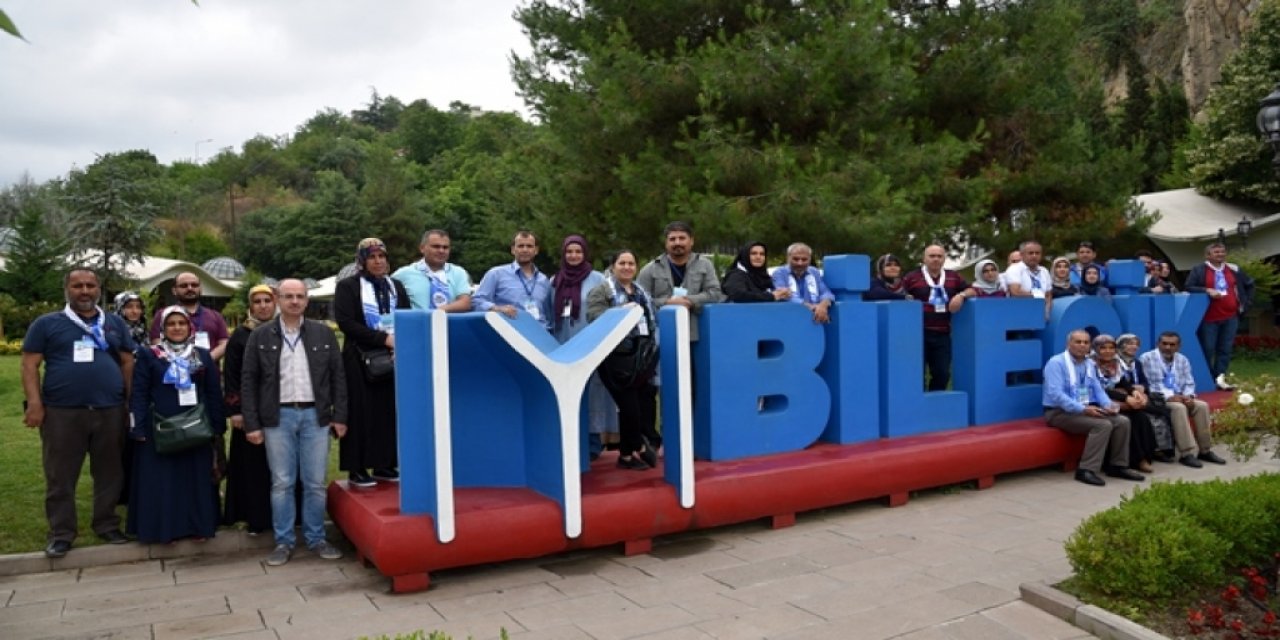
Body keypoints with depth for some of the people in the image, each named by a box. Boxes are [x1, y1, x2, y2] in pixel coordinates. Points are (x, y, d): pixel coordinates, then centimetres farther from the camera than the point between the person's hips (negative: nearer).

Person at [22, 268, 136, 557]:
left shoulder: (115, 323, 12)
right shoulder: (46, 324, 4)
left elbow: (128, 363, 13)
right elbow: (30, 365, 1)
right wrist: (34, 403, -9)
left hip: (110, 411, 2)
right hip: (61, 412, -2)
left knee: (109, 473, 9)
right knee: (60, 476, 6)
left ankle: (107, 526, 22)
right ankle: (61, 534, 16)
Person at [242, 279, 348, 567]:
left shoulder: (324, 333, 5)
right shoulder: (260, 336, 3)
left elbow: (337, 377, 6)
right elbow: (248, 382, 3)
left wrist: (339, 416, 1)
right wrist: (252, 424, -3)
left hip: (315, 415, 1)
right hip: (278, 417, 0)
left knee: (315, 483, 5)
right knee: (281, 483, 5)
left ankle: (316, 539, 17)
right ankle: (283, 542, 15)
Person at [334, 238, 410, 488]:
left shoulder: (396, 286, 15)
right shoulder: (347, 286, 1)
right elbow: (345, 322, -10)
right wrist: (383, 338, -16)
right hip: (360, 359, -4)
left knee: (390, 411, 3)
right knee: (361, 413, -3)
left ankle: (384, 465, 11)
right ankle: (357, 469, 3)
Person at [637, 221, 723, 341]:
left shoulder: (704, 265, 9)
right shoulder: (650, 270, 4)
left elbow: (714, 293, 2)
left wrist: (690, 301, -14)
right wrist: (667, 302, -15)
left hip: (693, 335, 1)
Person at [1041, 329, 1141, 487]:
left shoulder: (1089, 364, 14)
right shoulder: (1056, 363, -12)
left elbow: (1098, 390, 13)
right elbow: (1056, 394, -22)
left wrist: (1108, 405, -9)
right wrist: (1082, 409, -29)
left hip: (1086, 410, 8)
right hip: (1060, 412, -8)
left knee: (1122, 421, -9)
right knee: (1103, 425, -27)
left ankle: (1117, 466, 3)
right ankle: (1087, 470, -23)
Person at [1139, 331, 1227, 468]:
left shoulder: (1183, 360, 16)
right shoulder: (1146, 358, -5)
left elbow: (1189, 383, 12)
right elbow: (1147, 384, -14)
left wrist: (1188, 396, -12)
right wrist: (1168, 396, -24)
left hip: (1179, 398, 7)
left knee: (1202, 405, -18)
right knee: (1179, 408, -33)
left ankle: (1205, 450, -9)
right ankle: (1187, 453, -32)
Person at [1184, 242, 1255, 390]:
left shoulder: (1234, 269, 11)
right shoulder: (1199, 270, -3)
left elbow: (1249, 285, 23)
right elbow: (1188, 288, -10)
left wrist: (1246, 302, 14)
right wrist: (1207, 290, -21)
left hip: (1230, 317, 4)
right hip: (1209, 318, -4)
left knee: (1225, 349, 1)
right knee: (1208, 350, -1)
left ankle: (1220, 378, 3)